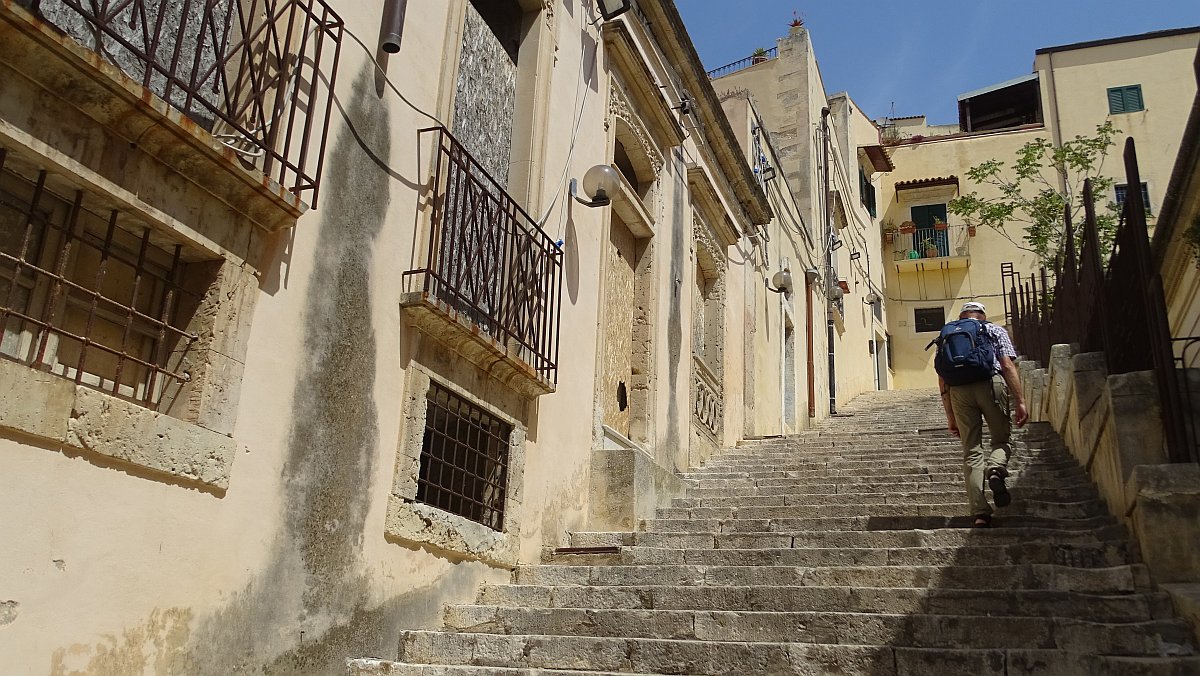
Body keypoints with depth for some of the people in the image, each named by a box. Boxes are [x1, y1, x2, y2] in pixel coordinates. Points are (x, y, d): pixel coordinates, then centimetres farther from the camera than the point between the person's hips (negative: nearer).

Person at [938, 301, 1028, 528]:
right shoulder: (995, 331, 19)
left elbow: (942, 380, 18)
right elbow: (1008, 367, 4)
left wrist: (950, 416, 20)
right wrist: (1020, 401, 1)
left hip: (958, 390, 2)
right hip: (991, 384, -2)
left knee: (971, 451, 5)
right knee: (1000, 438, 15)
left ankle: (980, 513, -4)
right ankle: (995, 469, -20)